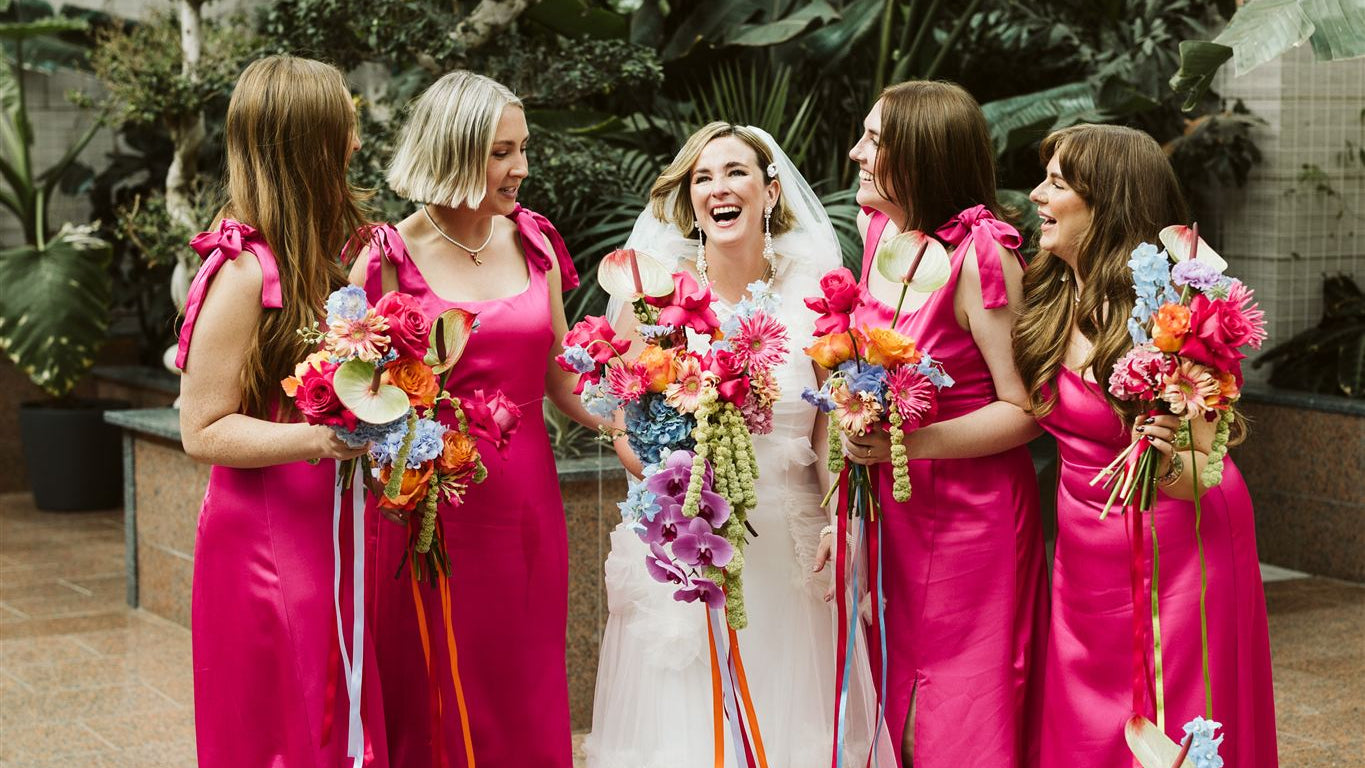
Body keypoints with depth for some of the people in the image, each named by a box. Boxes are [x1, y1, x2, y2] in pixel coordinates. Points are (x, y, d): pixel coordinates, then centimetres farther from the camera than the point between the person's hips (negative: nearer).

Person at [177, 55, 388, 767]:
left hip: (319, 534, 8)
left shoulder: (311, 255, 9)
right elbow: (202, 430, -16)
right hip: (266, 542, -8)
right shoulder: (246, 273, -17)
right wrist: (318, 439, -28)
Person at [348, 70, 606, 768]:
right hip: (434, 502, -4)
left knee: (530, 704, 11)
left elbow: (558, 375, 11)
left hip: (527, 497, 4)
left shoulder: (532, 242, 7)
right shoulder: (389, 257, -6)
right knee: (439, 711, 5)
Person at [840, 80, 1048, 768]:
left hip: (973, 515, -7)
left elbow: (1025, 410, -18)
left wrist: (907, 442, -24)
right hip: (896, 510, 7)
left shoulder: (980, 256, -18)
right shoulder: (878, 230, 4)